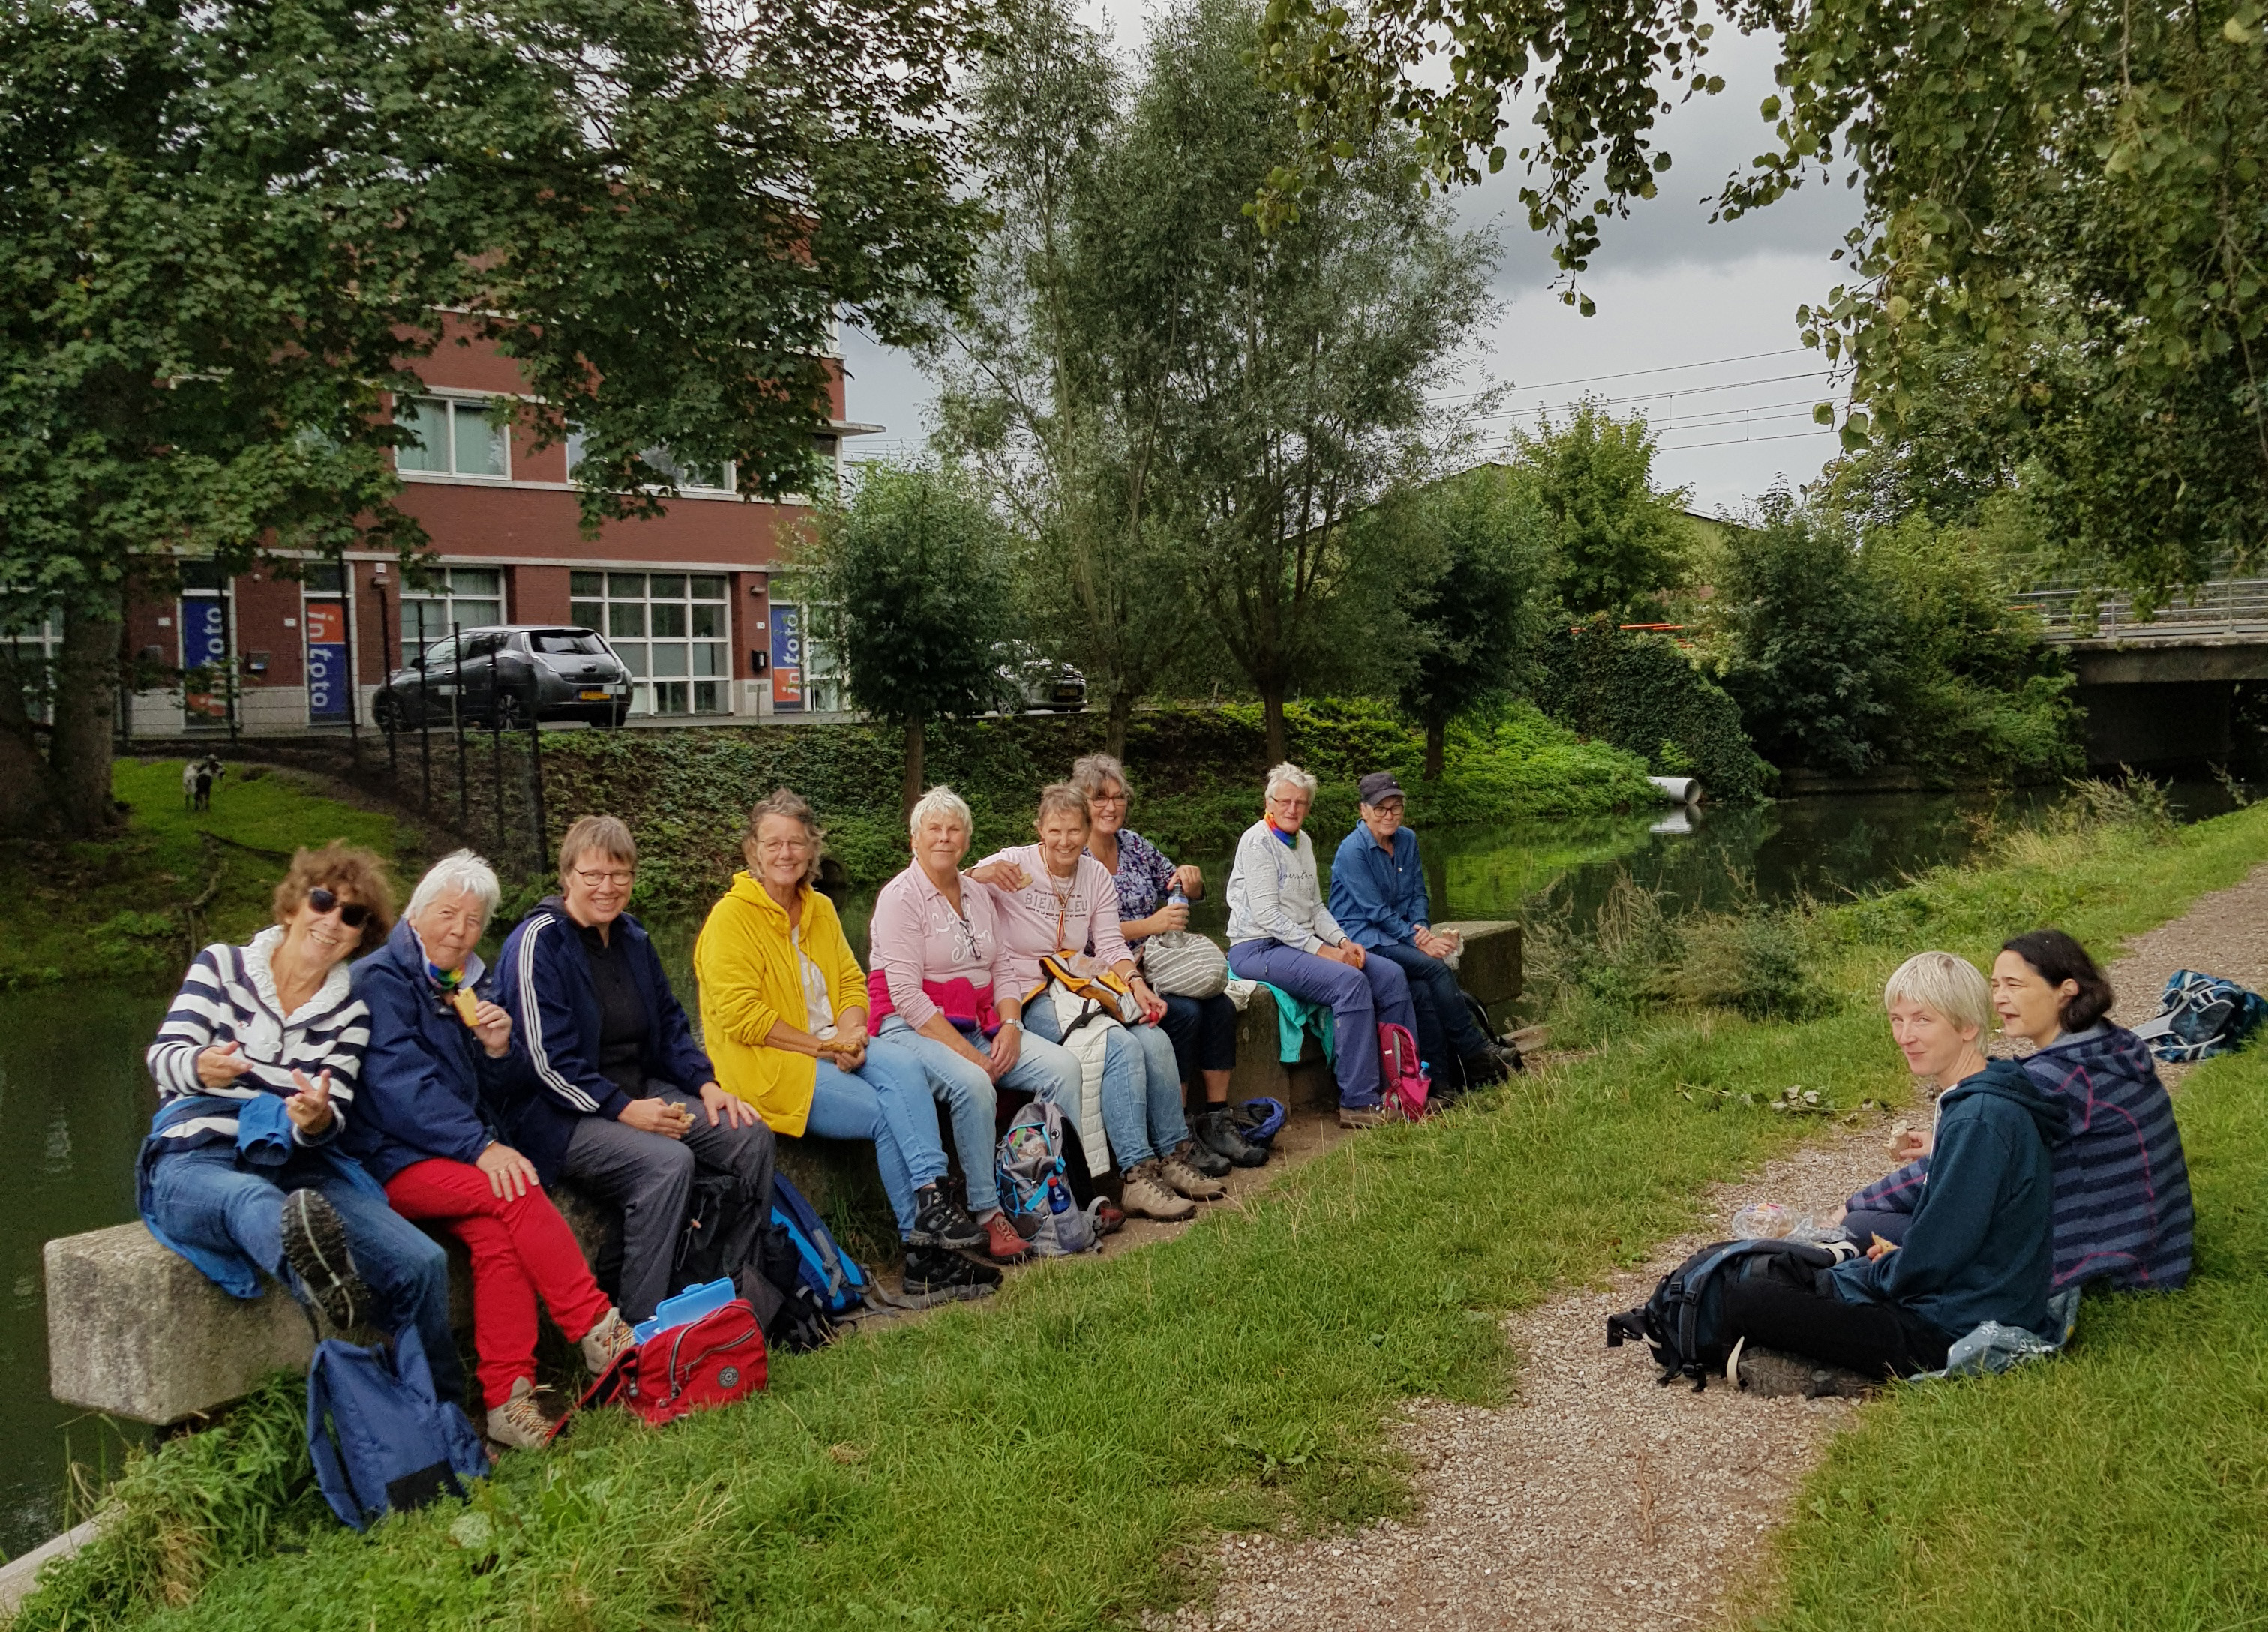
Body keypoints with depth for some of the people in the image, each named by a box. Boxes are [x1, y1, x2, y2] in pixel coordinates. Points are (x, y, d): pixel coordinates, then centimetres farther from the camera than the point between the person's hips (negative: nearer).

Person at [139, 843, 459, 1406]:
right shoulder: (222, 966, 9)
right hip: (196, 1162, -3)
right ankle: (324, 1278, -77)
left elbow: (335, 1117, 2)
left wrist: (318, 1120, -24)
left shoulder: (350, 1012, 14)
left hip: (299, 1171, 3)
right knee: (256, 1200, -42)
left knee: (422, 1261, -22)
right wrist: (202, 1066, -28)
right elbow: (163, 1058, -3)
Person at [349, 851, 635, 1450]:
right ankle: (598, 1333, -21)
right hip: (395, 1159, -6)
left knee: (495, 1233, -26)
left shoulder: (465, 987, 17)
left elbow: (496, 1091, 19)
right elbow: (400, 1085, -16)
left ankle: (507, 1401, -30)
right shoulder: (382, 978, -5)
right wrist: (480, 1147, -25)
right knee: (516, 1191, -30)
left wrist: (499, 1050, -5)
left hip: (463, 1152, 6)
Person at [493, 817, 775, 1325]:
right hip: (561, 1116, -8)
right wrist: (624, 1110, -22)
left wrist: (706, 1084, 2)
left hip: (642, 1093, 8)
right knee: (669, 1161, -32)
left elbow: (670, 1026, 20)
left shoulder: (632, 938, 13)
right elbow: (547, 1060, -16)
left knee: (751, 1136, -11)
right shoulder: (537, 943, -11)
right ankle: (639, 1329, -24)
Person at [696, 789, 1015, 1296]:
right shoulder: (731, 917, -8)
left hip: (835, 1047, 6)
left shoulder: (820, 909, 14)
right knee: (888, 1116, -21)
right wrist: (819, 1046, -16)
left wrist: (850, 1033, -9)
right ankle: (922, 1249, -11)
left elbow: (852, 982, 13)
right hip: (768, 1063, -6)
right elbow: (741, 1016, -16)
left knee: (905, 1068, -26)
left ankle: (932, 1199, -33)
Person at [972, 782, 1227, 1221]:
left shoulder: (1096, 875, 12)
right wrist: (981, 875, -34)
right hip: (1031, 998, -6)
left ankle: (1173, 1157, -6)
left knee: (1156, 1040, -20)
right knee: (1122, 1046, -28)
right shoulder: (1015, 863, -5)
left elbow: (1110, 943, 4)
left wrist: (1136, 983, -14)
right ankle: (1136, 1176, -26)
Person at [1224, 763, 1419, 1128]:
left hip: (1301, 944, 9)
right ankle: (1358, 1103, -27)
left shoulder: (1303, 842, 15)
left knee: (1391, 975, -4)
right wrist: (1321, 950, -20)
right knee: (1350, 981, -30)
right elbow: (1267, 914, -19)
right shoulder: (1258, 841, -12)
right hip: (1260, 948, -9)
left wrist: (1343, 941, -1)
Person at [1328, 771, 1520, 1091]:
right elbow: (1375, 911, -16)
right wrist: (1419, 941, -21)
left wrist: (1421, 927, -7)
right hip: (1362, 938, -6)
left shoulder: (1407, 840, 9)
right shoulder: (1352, 851, -13)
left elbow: (1418, 895, 14)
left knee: (1423, 991, -26)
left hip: (1398, 933, 6)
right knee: (1434, 967, -28)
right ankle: (1477, 1052, -19)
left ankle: (1440, 1080, -24)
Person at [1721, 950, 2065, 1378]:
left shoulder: (1979, 1121, -23)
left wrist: (1884, 1270, -2)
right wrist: (1898, 1257, 7)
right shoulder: (1971, 1101, 9)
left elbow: (1930, 1261, -21)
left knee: (1745, 1300, -14)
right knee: (1771, 1269, 19)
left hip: (1953, 1336, -10)